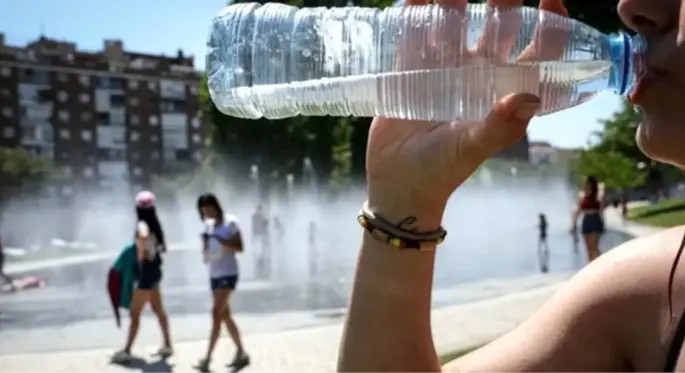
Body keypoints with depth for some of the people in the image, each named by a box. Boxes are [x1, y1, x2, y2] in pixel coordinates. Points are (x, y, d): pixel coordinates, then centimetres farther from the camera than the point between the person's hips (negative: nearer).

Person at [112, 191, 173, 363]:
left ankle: (127, 351, 7)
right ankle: (167, 346, 23)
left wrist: (141, 254, -29)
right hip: (154, 270, 9)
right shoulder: (154, 225, 6)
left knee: (135, 313, 0)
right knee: (159, 310, 17)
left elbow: (143, 237, -44)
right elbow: (162, 247, 16)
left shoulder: (142, 225, -19)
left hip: (146, 272, -9)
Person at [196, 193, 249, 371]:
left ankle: (208, 357, -14)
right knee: (225, 316, 10)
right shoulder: (208, 224, 12)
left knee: (216, 313, -14)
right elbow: (206, 251, 14)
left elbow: (239, 248, -12)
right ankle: (241, 353, 19)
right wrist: (205, 243, -7)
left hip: (228, 273, -8)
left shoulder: (231, 222, -7)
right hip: (214, 274, 8)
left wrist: (220, 240, -23)